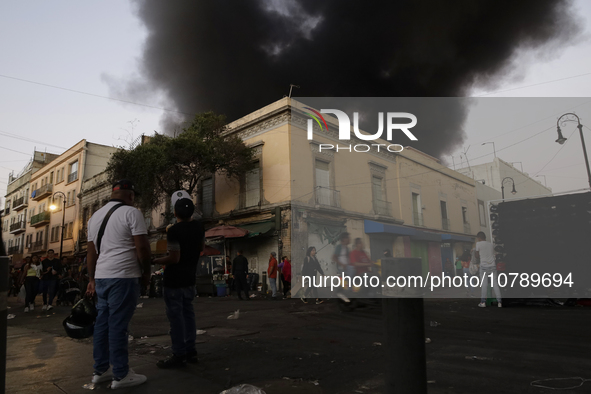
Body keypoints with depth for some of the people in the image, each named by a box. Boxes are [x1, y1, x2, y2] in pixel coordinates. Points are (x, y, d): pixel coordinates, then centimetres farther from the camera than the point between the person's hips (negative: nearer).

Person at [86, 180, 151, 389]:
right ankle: (121, 375, 5)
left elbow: (91, 252, 18)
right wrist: (146, 272, 0)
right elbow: (142, 248, -12)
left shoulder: (95, 216, 16)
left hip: (101, 276, 8)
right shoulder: (131, 213, -7)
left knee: (102, 323, 13)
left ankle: (100, 371, 22)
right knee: (118, 325, -3)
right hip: (123, 277, -7)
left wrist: (92, 279, 21)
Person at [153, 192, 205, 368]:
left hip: (174, 280, -7)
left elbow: (174, 258, -20)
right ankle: (191, 351, 20)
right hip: (190, 278, 7)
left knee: (175, 315, 0)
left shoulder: (173, 231, -19)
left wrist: (155, 261, -8)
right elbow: (201, 248, 14)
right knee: (188, 313, 13)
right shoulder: (199, 226, 2)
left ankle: (179, 354, 5)